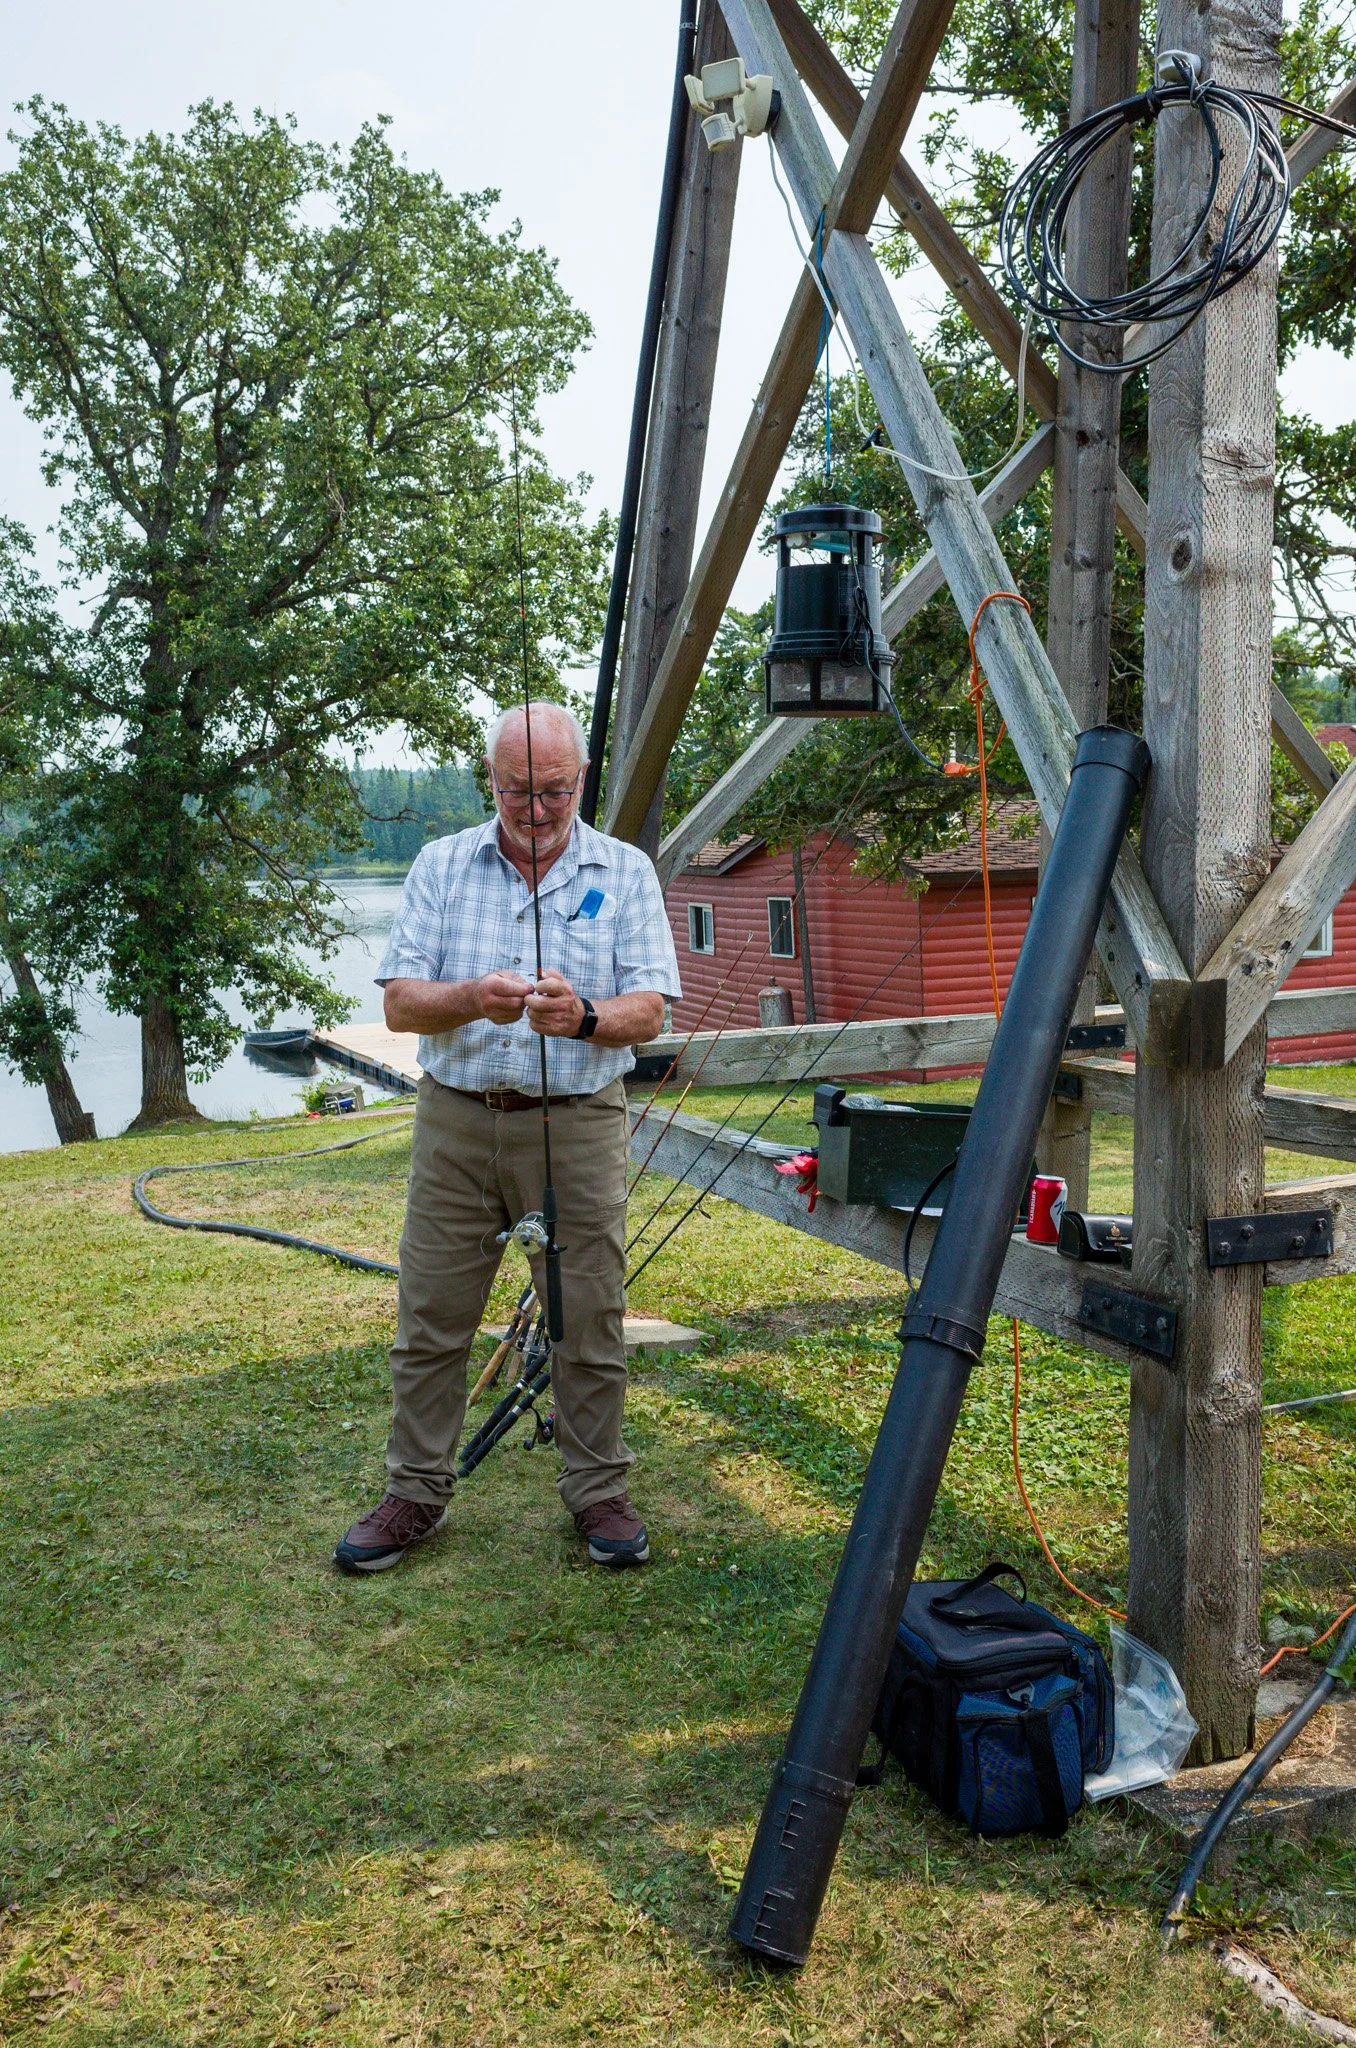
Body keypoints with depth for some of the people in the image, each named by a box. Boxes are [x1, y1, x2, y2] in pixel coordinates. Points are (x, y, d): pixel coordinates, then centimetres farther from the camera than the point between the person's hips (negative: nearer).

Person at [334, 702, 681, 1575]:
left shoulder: (626, 872, 3)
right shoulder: (441, 865, 6)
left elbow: (649, 1011, -4)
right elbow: (401, 1003, -1)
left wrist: (585, 1016, -27)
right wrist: (470, 999, -22)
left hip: (577, 1122, -1)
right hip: (455, 1119, 2)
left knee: (590, 1321, 4)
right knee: (431, 1321, 6)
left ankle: (600, 1494, 20)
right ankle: (416, 1495, 21)